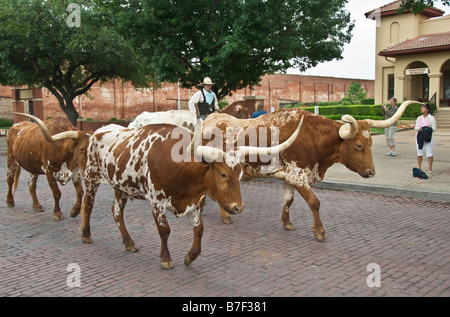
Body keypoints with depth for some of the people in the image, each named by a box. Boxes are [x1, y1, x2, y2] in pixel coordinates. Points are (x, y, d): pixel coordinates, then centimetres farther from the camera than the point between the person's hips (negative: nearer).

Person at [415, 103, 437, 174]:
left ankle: (430, 169, 6)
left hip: (428, 137, -4)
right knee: (419, 153, 6)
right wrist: (419, 128, -9)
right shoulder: (419, 118, 12)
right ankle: (419, 168, 15)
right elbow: (416, 127, 13)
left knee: (429, 153, -2)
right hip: (419, 136, 4)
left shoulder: (431, 118, -2)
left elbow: (434, 129, -5)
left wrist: (427, 130, -20)